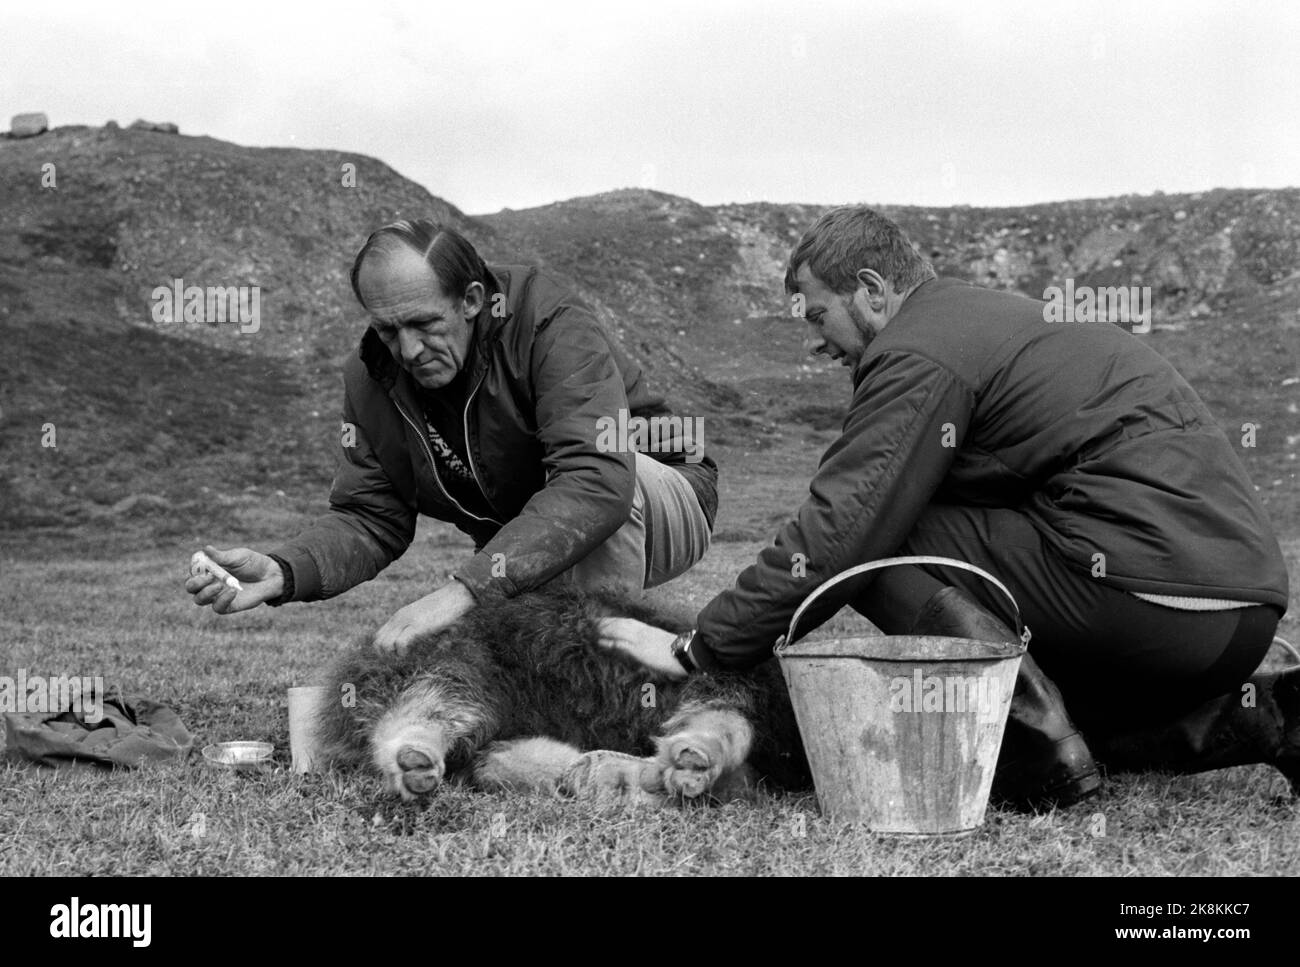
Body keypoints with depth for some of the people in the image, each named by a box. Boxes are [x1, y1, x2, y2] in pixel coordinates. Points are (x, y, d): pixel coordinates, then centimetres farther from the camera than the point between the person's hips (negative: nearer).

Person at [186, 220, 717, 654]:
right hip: (514, 559, 5)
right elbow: (369, 517, -8)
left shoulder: (553, 328, -30)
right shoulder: (371, 378, -10)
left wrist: (465, 589, -51)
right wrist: (282, 572, -30)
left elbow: (598, 483, -44)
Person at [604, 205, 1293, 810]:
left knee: (884, 540, -6)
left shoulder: (919, 353, -7)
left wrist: (697, 650, -4)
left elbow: (834, 532, -12)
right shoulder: (991, 314, 24)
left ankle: (1041, 752, -12)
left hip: (1155, 584, -10)